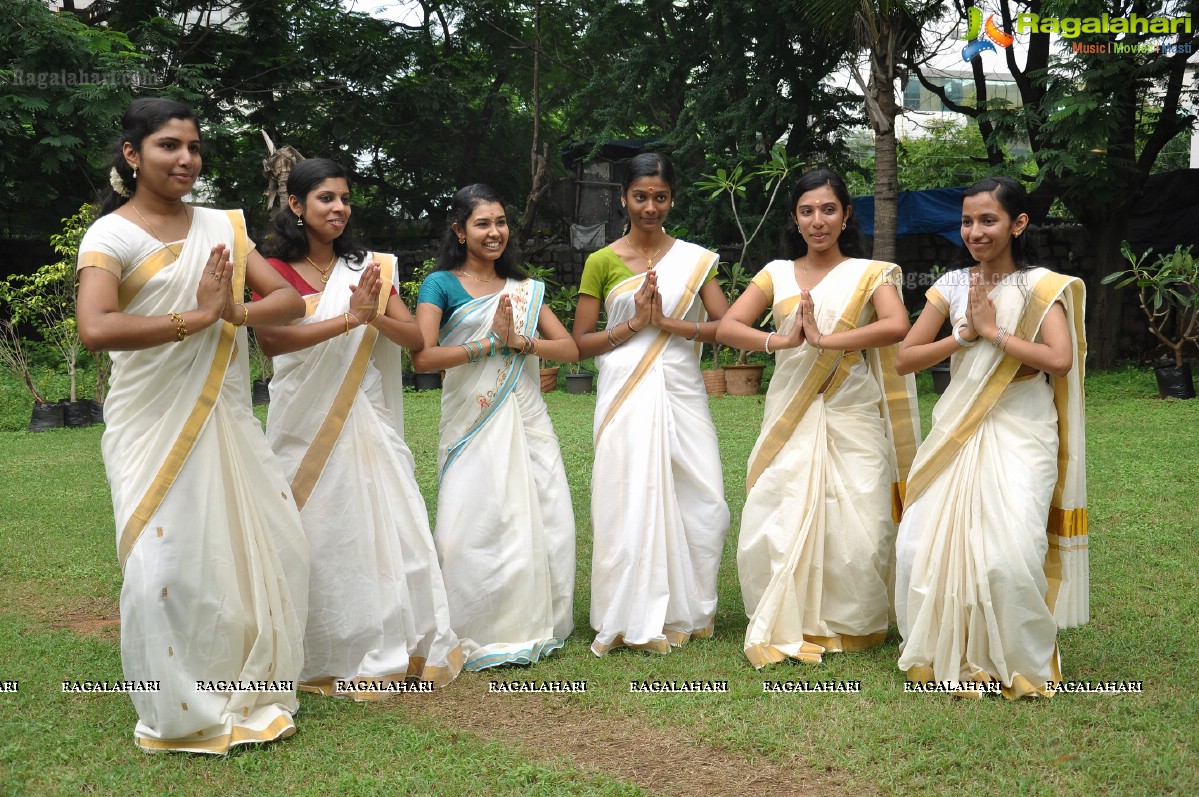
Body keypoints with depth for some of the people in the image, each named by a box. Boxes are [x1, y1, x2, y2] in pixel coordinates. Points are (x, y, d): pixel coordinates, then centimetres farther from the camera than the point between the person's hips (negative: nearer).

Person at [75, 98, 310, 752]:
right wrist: (198, 316, -19)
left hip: (226, 420, 5)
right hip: (154, 425, -5)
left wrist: (236, 312, -17)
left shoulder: (222, 227, 9)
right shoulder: (110, 235, -7)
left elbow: (288, 299, 3)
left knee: (273, 548, 6)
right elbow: (95, 329, -24)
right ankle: (177, 717, 15)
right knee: (165, 566, -7)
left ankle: (251, 695, 26)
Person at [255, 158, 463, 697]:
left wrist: (375, 315, -18)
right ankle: (325, 658, 13)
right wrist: (350, 317, -26)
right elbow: (270, 340, -21)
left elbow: (416, 338, 2)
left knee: (391, 528, 2)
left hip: (367, 420, 3)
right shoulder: (276, 272, -1)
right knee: (319, 538, 1)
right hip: (307, 424, -3)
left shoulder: (369, 268, 11)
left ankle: (394, 648, 16)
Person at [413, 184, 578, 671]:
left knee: (542, 524, 3)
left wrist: (518, 340, -10)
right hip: (473, 425, -4)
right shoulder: (442, 285, 0)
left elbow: (570, 349, 6)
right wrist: (491, 342, -11)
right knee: (478, 528, -6)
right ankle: (477, 637, 8)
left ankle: (532, 627, 18)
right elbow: (423, 357, -13)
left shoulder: (525, 290, 14)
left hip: (526, 422, 4)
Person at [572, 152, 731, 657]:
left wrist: (667, 321, -11)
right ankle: (634, 618, 10)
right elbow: (580, 344, 3)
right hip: (628, 395, -2)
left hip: (681, 393, 2)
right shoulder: (602, 262, 5)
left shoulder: (694, 258, 9)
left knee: (700, 502, 0)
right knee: (631, 502, -4)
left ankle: (687, 611, 19)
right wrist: (633, 323, -9)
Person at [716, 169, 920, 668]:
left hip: (853, 417, -1)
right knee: (778, 524, -6)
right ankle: (784, 626, 13)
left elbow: (897, 326, -15)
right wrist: (782, 341, -16)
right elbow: (726, 328, 0)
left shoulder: (870, 273, 5)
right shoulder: (777, 274, 11)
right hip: (791, 417, 2)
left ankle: (852, 627, 18)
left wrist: (825, 340, -21)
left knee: (856, 527, -4)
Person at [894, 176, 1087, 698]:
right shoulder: (953, 286, 8)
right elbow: (906, 358, 4)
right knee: (920, 545, -5)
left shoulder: (1041, 286, -3)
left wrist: (993, 330, -13)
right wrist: (965, 333, -8)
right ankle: (939, 654, 18)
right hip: (958, 433, 4)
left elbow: (1060, 360, -19)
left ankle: (1022, 666, 8)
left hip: (1021, 435, -4)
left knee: (1009, 554, -17)